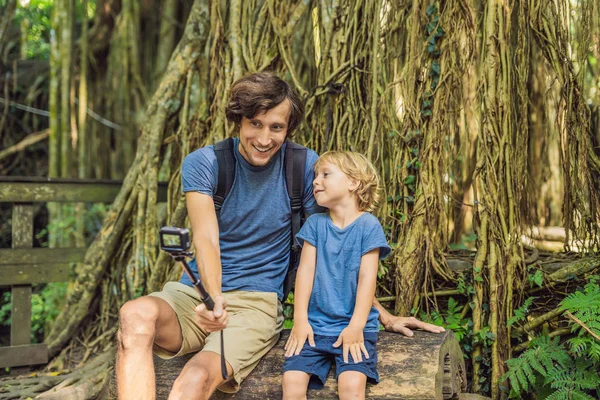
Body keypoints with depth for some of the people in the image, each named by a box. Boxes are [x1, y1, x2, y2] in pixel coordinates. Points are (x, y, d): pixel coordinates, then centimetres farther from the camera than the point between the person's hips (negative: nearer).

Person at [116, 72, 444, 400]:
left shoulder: (305, 167, 0)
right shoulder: (202, 163, -1)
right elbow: (206, 238, -15)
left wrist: (383, 315, 7)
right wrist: (213, 296, -37)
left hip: (256, 302, -1)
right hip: (197, 291, 2)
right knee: (136, 315, -33)